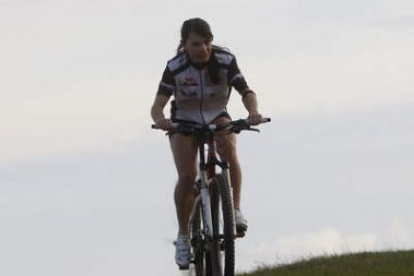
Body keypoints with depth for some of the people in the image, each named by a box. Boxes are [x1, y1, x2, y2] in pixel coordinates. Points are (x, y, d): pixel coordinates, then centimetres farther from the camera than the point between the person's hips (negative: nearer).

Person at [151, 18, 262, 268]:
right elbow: (158, 104, -30)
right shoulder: (175, 67, -25)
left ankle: (235, 211, -26)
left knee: (228, 149, -33)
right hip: (184, 121, -1)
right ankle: (184, 236, -4)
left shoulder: (225, 60, -22)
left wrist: (253, 111, -50)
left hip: (217, 117, 1)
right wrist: (160, 119, -54)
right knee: (187, 176, -20)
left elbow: (246, 92, -27)